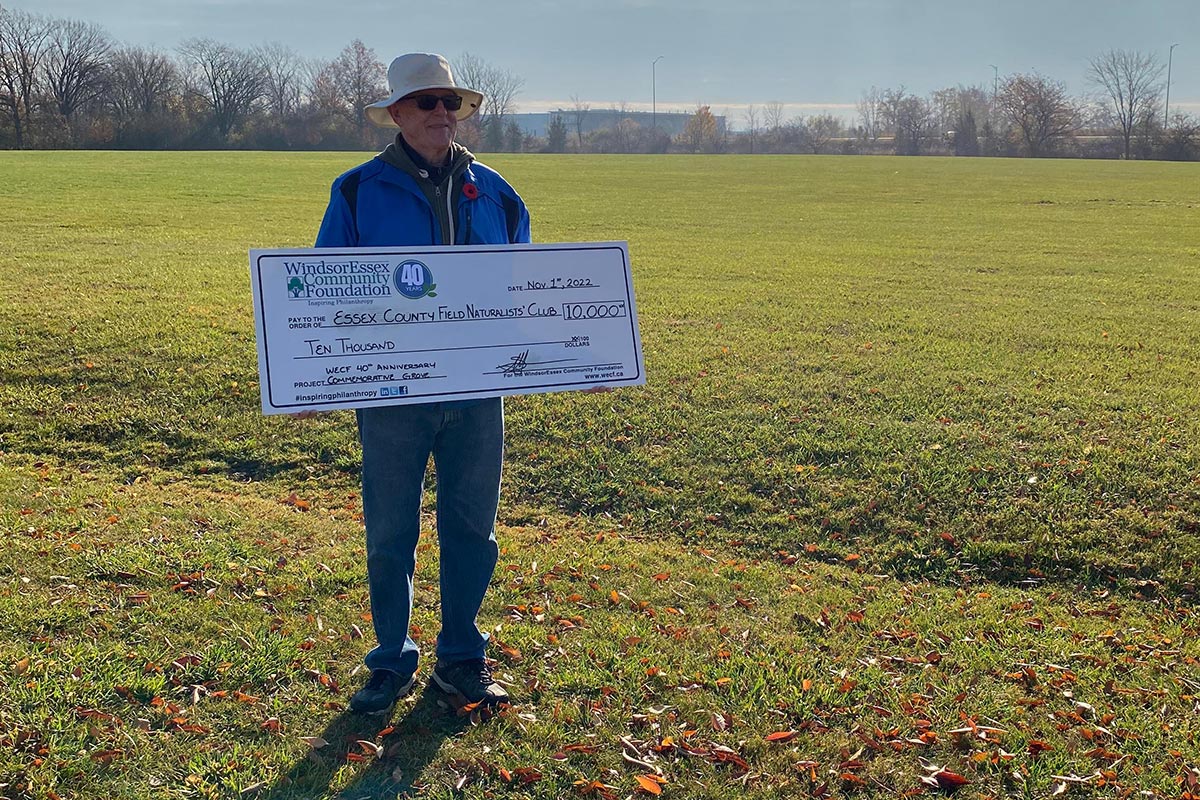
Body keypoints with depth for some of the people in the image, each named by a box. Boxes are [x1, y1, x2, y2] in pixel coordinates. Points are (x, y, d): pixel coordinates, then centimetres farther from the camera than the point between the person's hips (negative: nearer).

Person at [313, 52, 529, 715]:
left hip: (478, 392, 3)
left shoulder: (493, 193, 10)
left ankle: (461, 659, 24)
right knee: (389, 535, 6)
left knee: (472, 529, 9)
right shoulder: (359, 193, 1)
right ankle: (391, 663, 22)